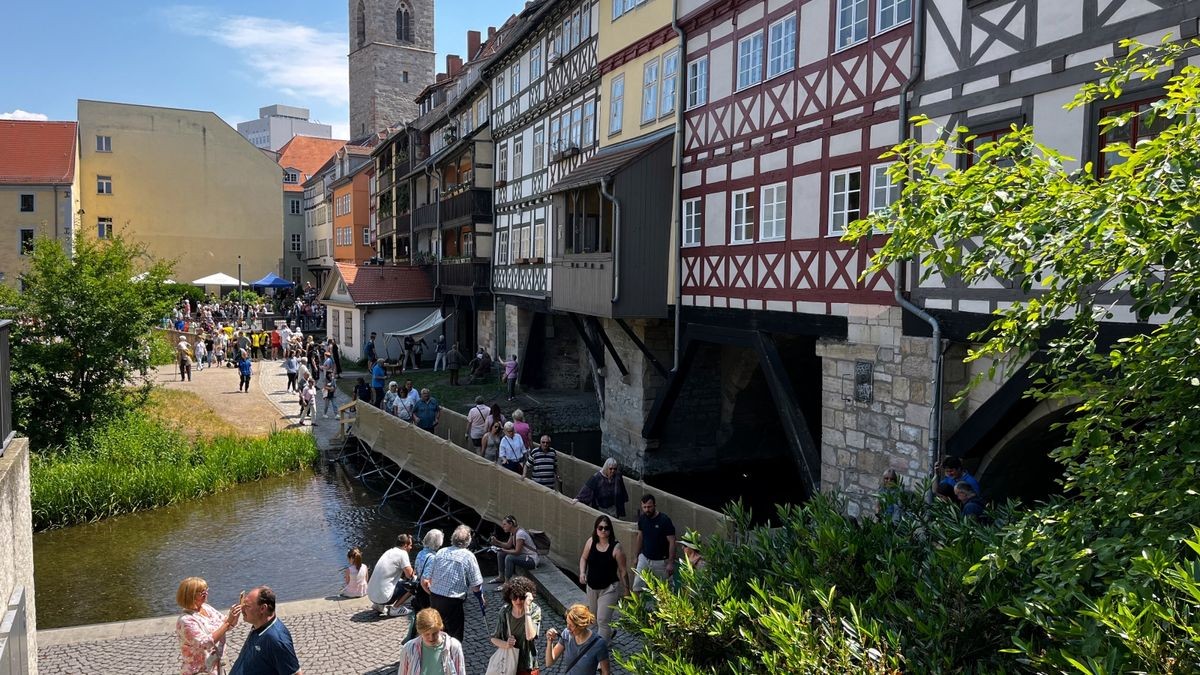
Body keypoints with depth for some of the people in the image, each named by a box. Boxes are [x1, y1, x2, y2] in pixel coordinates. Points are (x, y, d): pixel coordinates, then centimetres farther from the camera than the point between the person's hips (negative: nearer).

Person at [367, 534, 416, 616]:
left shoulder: (389, 551, 16)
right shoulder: (402, 553, -9)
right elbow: (409, 575, -12)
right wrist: (410, 567, 7)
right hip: (383, 596, -9)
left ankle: (379, 605, 18)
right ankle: (395, 609, 0)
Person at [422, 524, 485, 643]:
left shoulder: (441, 552, 1)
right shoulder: (468, 556, -9)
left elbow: (424, 581, 1)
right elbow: (476, 587, -9)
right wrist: (481, 598, 11)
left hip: (434, 599, 5)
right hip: (453, 602, -4)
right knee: (455, 637, 10)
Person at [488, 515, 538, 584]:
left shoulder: (520, 533, -24)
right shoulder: (512, 532, 4)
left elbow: (517, 551, -24)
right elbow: (508, 545, 8)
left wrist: (503, 550, -24)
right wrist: (496, 541, -6)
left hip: (531, 560, -10)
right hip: (523, 555, 10)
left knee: (509, 557, -30)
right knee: (500, 554, 7)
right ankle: (501, 577, 15)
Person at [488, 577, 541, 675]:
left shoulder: (535, 611, -17)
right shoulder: (505, 612, -9)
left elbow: (530, 636, -32)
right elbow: (494, 638, 1)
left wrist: (527, 608, -31)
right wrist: (506, 645, -19)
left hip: (527, 667, -2)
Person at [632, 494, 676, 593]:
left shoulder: (665, 520, -18)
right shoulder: (642, 519, -2)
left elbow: (672, 542, -16)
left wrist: (671, 563, -19)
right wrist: (635, 556, 11)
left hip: (661, 561, -4)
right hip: (644, 558, 4)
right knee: (636, 587, -3)